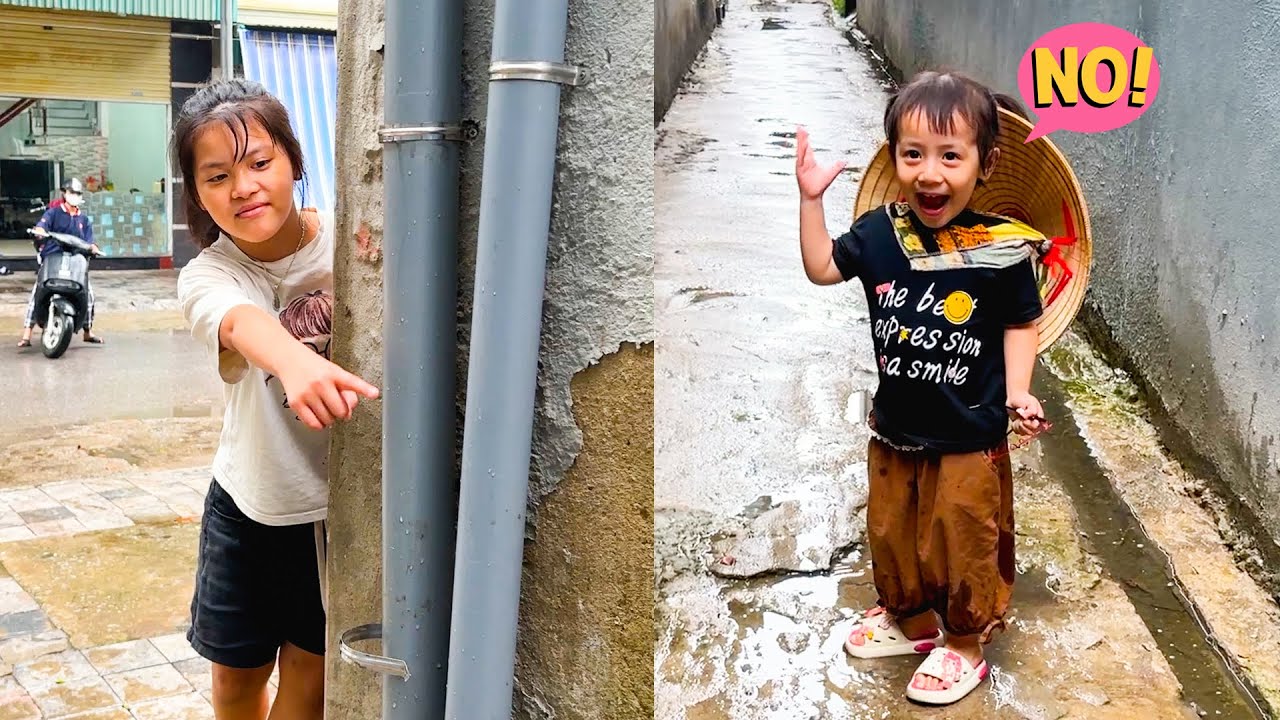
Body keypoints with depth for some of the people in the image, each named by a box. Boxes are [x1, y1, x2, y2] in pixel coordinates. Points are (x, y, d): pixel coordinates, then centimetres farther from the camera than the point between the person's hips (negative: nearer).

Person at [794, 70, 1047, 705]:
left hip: (970, 438, -4)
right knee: (890, 533, 21)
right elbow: (822, 267, 7)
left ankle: (965, 641, 34)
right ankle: (908, 617, 45)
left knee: (964, 544, 11)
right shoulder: (880, 232, -7)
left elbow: (1020, 325, -4)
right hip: (895, 429, 4)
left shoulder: (1001, 247, -16)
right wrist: (811, 198, -3)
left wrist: (1017, 395, -13)